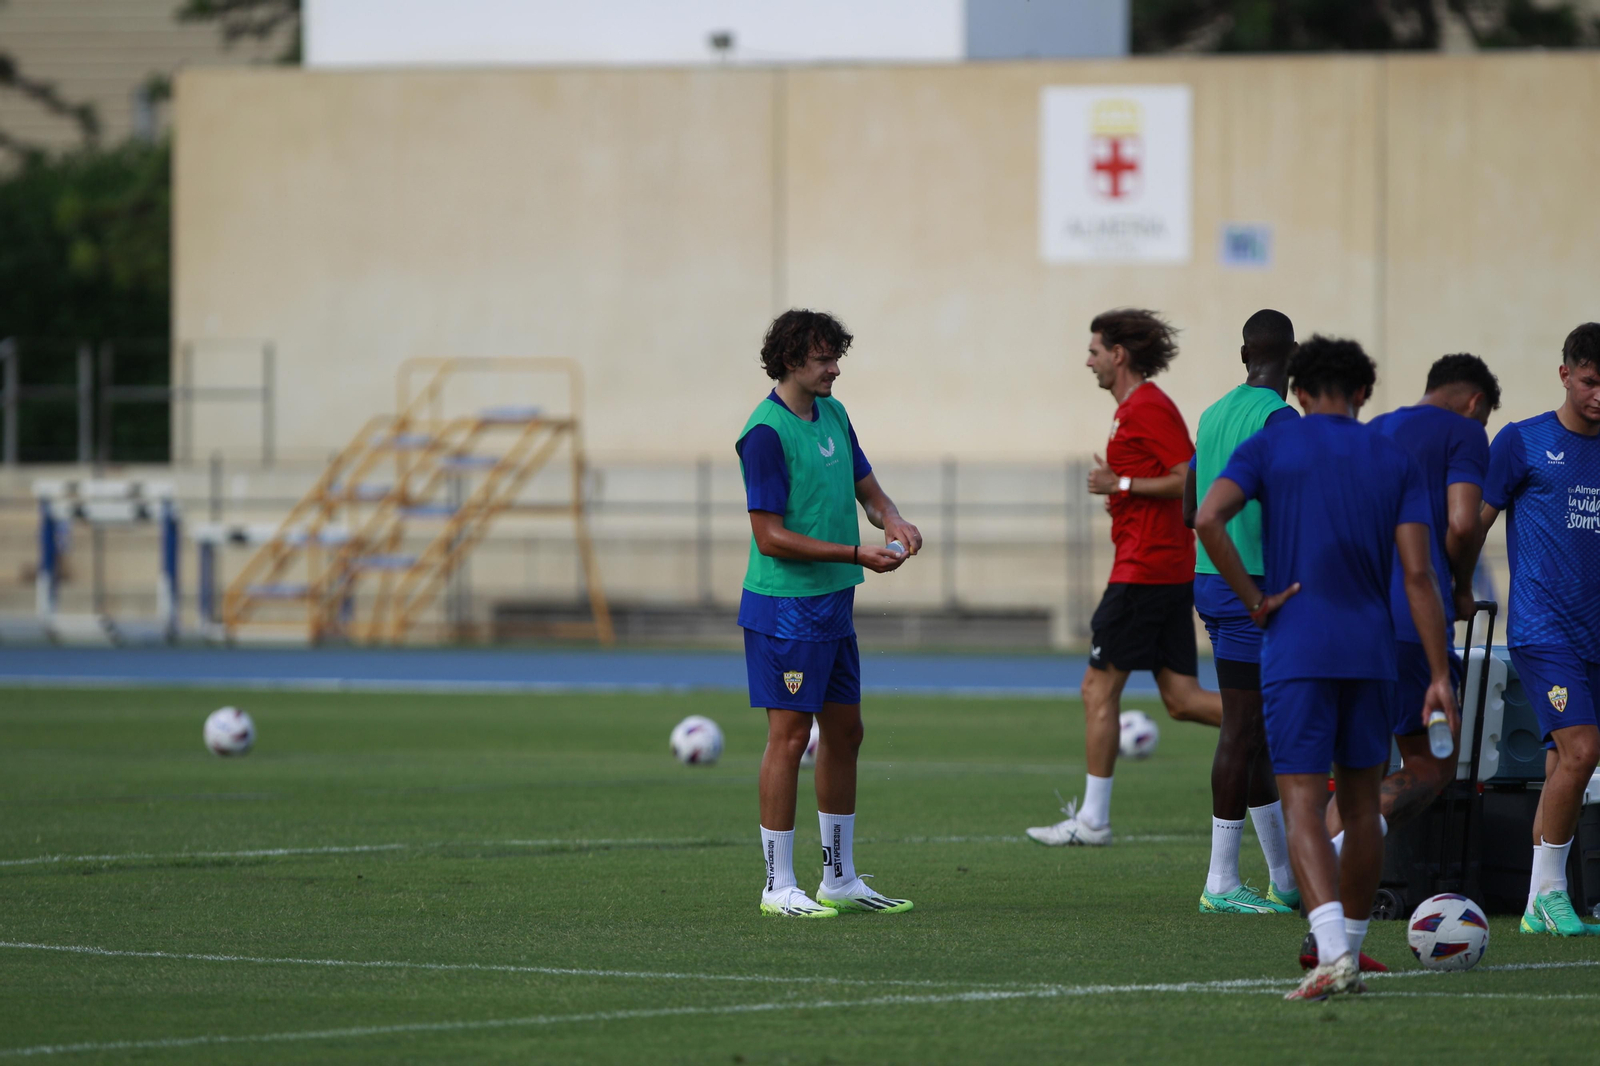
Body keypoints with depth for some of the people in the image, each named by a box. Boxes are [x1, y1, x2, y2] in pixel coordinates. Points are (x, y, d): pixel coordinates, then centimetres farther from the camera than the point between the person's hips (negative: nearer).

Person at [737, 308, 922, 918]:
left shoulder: (832, 415, 10)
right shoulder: (765, 433, -16)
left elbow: (866, 488, 19)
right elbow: (771, 536, -19)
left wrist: (893, 521, -4)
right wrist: (856, 555, -22)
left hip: (833, 604, 9)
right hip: (785, 606, -9)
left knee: (844, 732, 12)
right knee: (790, 735, -7)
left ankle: (840, 879, 21)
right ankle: (779, 887, -2)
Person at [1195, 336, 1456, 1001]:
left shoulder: (1267, 448, 2)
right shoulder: (1396, 461, 6)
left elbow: (1208, 519, -16)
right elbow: (1417, 573, -1)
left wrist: (1253, 601, -8)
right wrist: (1440, 676, -1)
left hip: (1295, 651, -2)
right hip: (1371, 652, 2)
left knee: (1303, 807, -8)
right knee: (1360, 805, 16)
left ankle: (1333, 952, -27)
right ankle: (1349, 953, 22)